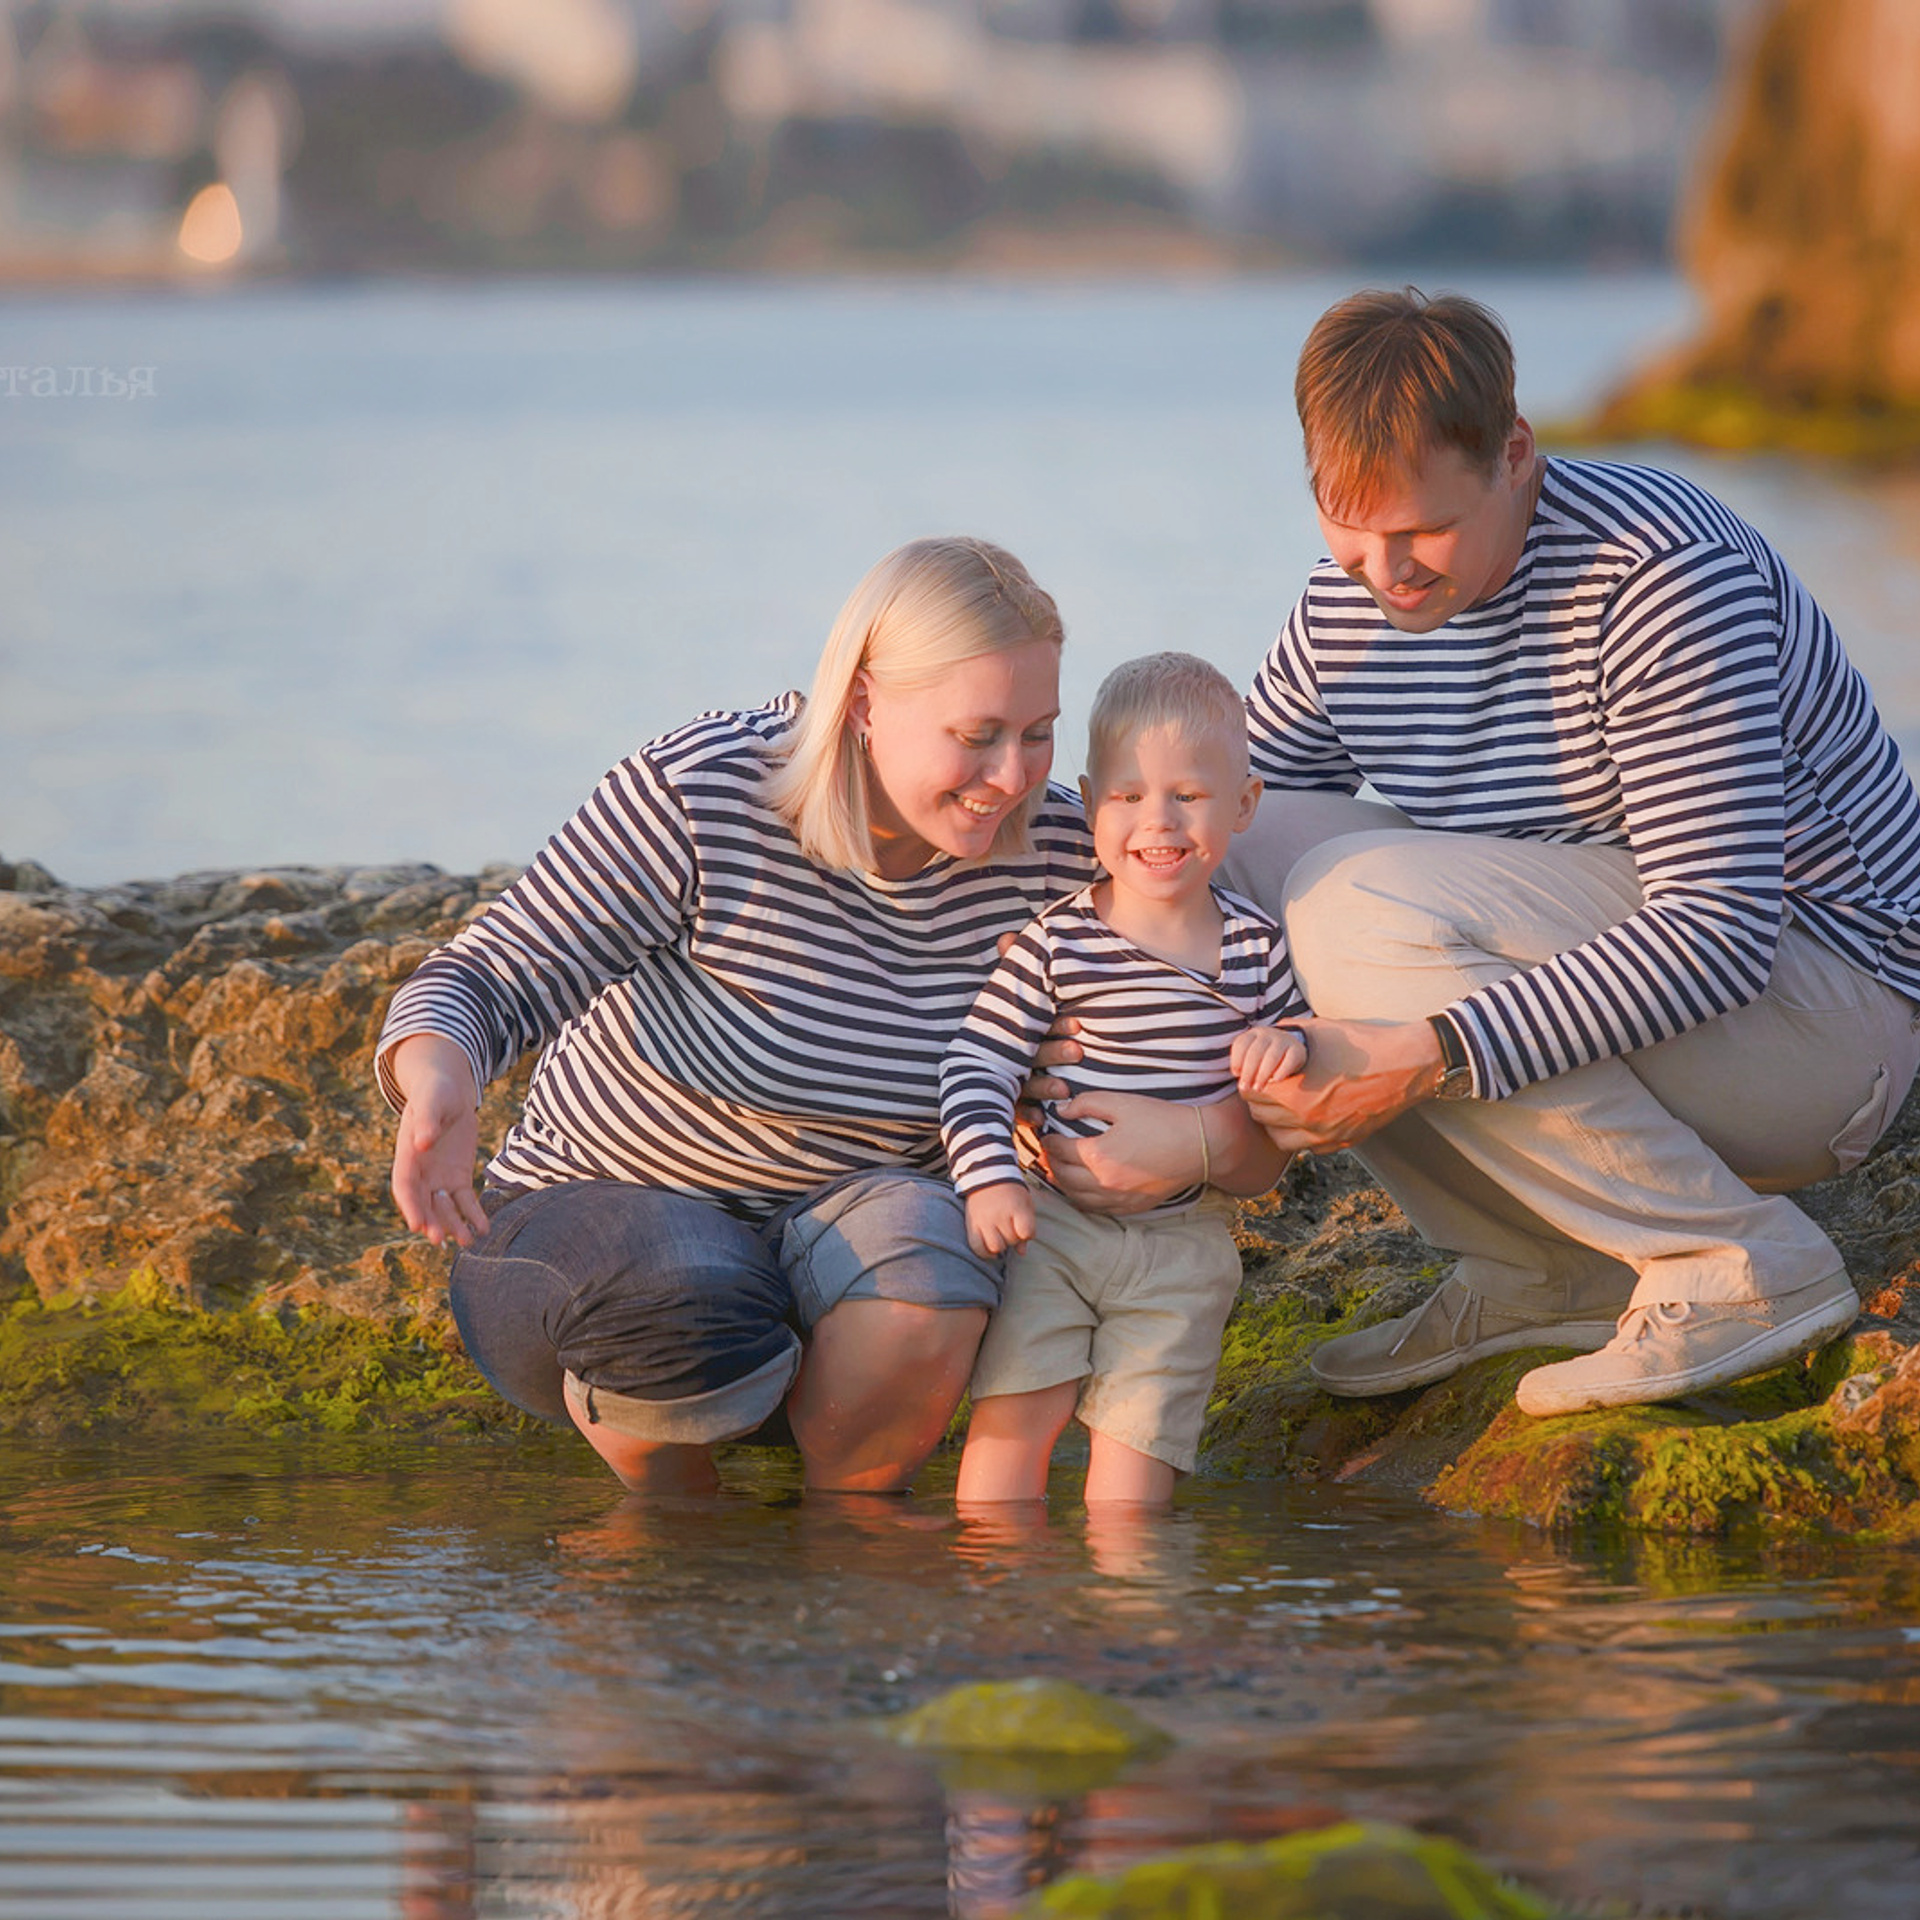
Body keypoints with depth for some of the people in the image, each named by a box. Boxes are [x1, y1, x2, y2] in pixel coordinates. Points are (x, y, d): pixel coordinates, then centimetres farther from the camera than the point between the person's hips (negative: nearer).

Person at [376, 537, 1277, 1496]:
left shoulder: (1054, 853, -10)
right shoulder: (698, 796, -22)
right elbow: (491, 980, -18)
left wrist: (1191, 1142, -27)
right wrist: (439, 1080, -42)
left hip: (839, 1213, 3)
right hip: (596, 1208, -3)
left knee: (920, 1255, -33)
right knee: (697, 1325, -37)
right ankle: (670, 1501, 0)